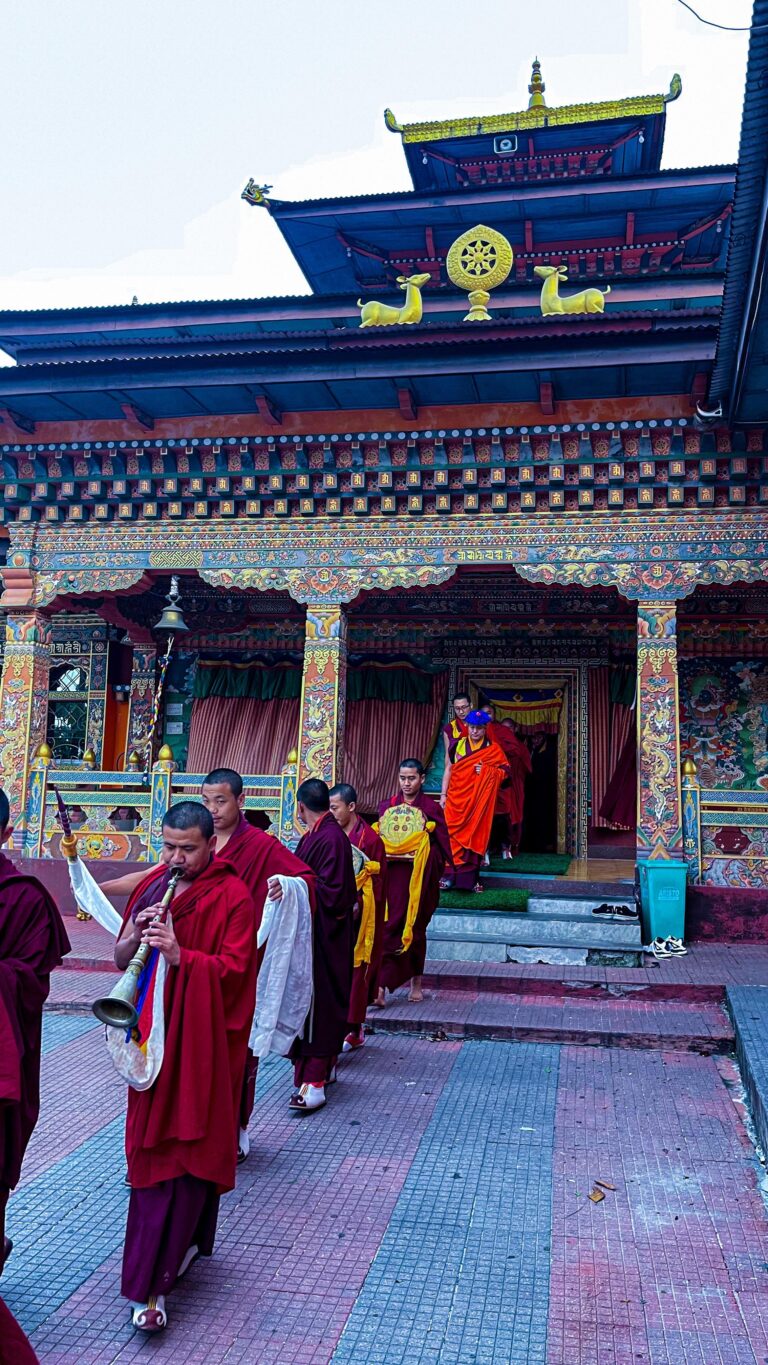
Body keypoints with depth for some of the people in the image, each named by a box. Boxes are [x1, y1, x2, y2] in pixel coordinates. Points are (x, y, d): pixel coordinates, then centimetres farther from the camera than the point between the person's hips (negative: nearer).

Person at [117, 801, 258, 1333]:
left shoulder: (233, 896, -8)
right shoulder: (152, 886, 9)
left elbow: (235, 968, -14)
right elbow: (120, 959, 10)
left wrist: (182, 956, -27)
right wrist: (134, 939, -12)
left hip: (201, 1040, -6)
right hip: (152, 1033, 6)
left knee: (184, 1149, -3)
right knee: (150, 1144, 11)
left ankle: (152, 1282, 2)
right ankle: (184, 1244, 32)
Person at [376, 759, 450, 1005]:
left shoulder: (431, 808, 1)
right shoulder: (387, 806, 9)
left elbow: (441, 848, 1)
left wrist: (421, 853, -16)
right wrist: (386, 852, -9)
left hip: (420, 880, -1)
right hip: (393, 878, 2)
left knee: (414, 929, 4)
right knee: (389, 928, -7)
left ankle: (416, 983, 19)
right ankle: (380, 987, -8)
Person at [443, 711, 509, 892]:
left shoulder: (493, 749, 4)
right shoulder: (457, 745, 9)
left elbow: (505, 771, 2)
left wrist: (486, 771, -13)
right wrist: (444, 795, 11)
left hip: (479, 800, -1)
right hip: (457, 799, 1)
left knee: (476, 836, -2)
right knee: (453, 836, -4)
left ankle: (471, 878, 4)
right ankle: (451, 875, 2)